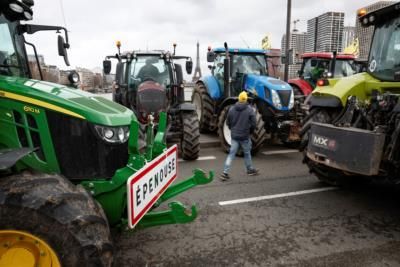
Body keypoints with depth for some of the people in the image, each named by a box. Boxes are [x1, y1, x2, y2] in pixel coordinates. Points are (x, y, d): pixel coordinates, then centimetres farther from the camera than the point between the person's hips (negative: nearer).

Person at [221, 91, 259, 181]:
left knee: (231, 154, 4)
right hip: (245, 136, -2)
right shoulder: (250, 110, -10)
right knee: (247, 153, 16)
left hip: (234, 136, 3)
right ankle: (250, 170, 33)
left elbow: (228, 122, 6)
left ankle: (225, 173, -1)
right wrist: (250, 132, 10)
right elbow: (253, 124, -9)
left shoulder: (231, 109, -1)